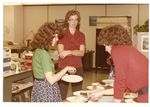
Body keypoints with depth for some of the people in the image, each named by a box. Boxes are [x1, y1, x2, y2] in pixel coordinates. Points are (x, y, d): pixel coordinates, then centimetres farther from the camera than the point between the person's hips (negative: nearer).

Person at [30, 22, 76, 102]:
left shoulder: (38, 50, 6)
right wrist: (66, 69, -14)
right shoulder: (43, 53, -21)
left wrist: (62, 74, 13)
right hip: (46, 90, -9)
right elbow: (51, 80, -23)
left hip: (39, 88, 9)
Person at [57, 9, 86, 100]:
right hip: (63, 68, -2)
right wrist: (76, 52, -17)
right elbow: (61, 53, -7)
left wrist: (69, 52, -21)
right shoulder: (62, 33, 1)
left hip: (77, 68, 3)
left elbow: (82, 52, -5)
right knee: (62, 95, -5)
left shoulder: (81, 35, 9)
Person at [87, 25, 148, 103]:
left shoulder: (117, 50, -6)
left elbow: (120, 79, -10)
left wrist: (116, 102, 0)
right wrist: (102, 93, 26)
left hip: (146, 95, -8)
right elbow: (125, 84, 22)